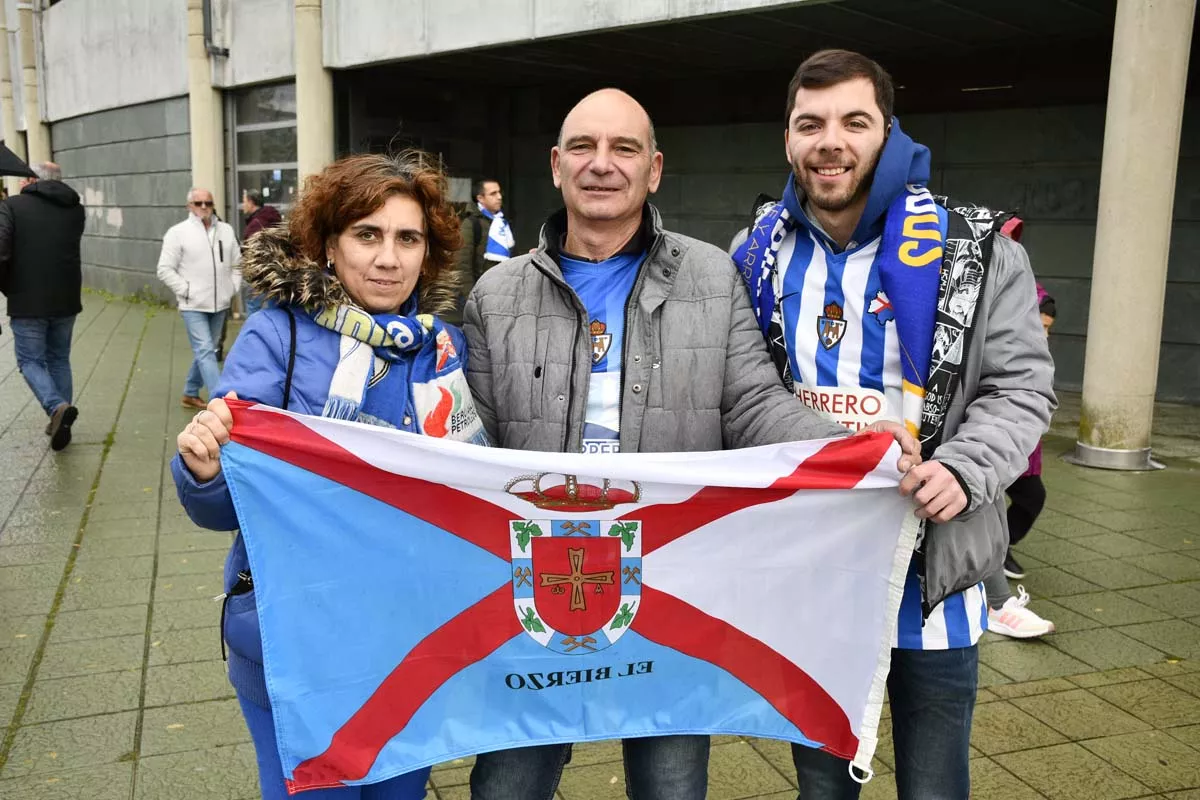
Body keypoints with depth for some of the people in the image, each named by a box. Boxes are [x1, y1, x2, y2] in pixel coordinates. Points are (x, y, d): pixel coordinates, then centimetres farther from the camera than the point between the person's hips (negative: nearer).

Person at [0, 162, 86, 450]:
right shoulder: (75, 209, 6)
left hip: (27, 302, -4)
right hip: (66, 300, 4)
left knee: (30, 360, 9)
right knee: (59, 359, 17)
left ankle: (57, 406, -15)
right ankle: (61, 424, 17)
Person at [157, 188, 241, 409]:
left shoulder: (226, 230, 8)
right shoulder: (178, 232, -5)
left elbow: (237, 264, 17)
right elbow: (165, 269, -6)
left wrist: (233, 287, 5)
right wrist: (186, 290, -12)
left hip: (219, 304, 5)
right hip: (193, 305, -5)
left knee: (205, 351, 15)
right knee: (205, 352, -11)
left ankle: (190, 394, 30)